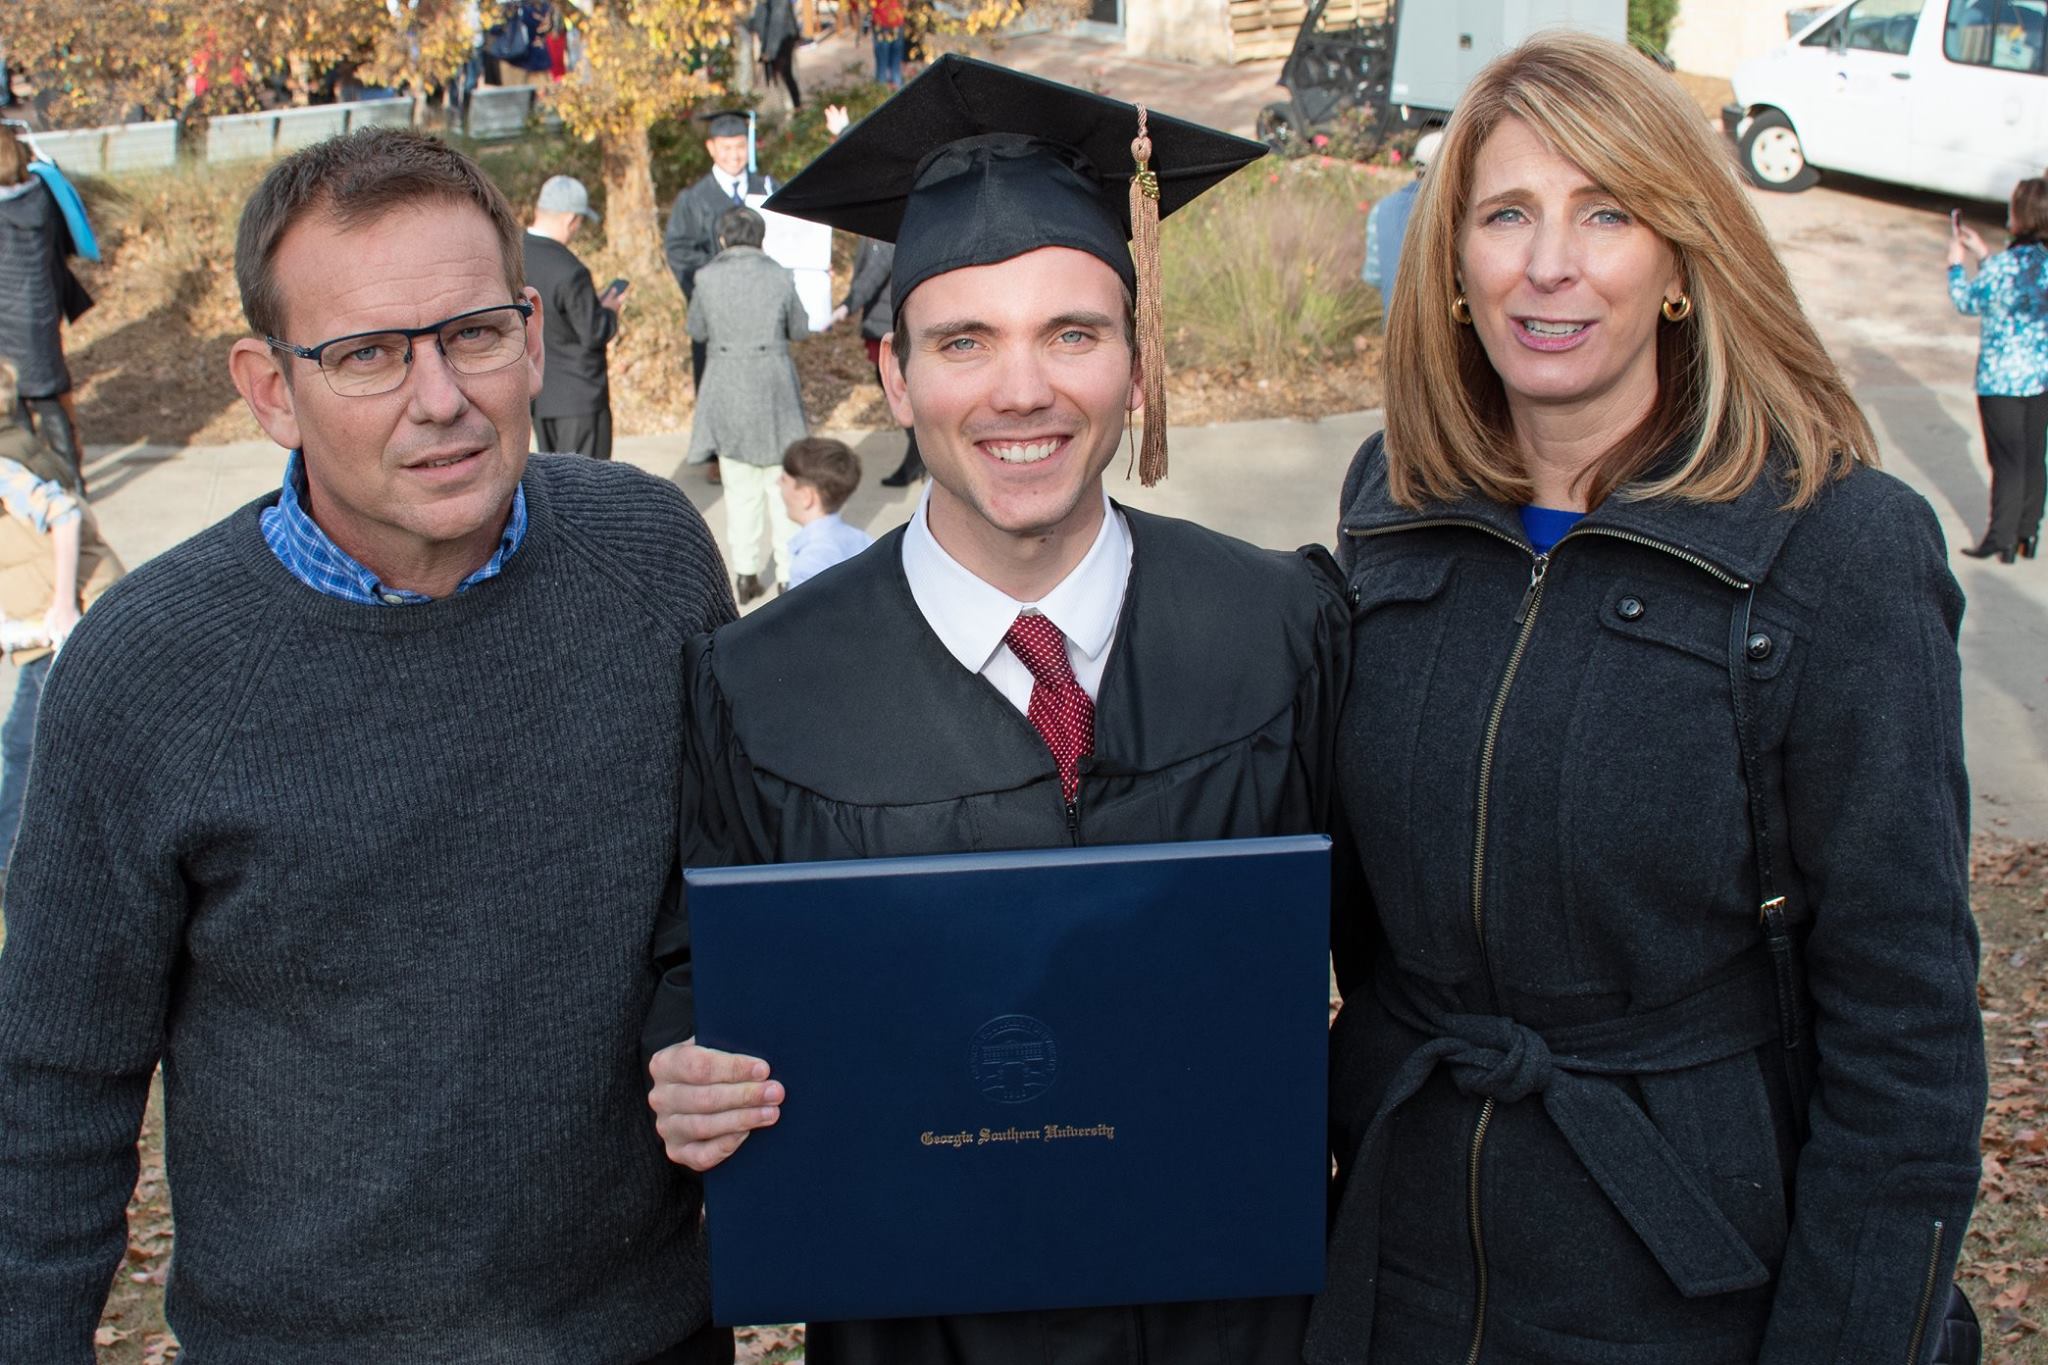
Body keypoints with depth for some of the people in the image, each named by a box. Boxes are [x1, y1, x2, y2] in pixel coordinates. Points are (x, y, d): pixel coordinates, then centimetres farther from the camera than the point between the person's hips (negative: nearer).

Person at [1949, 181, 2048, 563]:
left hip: (2001, 378, -6)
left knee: (2008, 461, 4)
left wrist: (1956, 260, 6)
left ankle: (2002, 539, 11)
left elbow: (1968, 302, -6)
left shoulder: (2006, 264, -22)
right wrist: (1983, 253, 15)